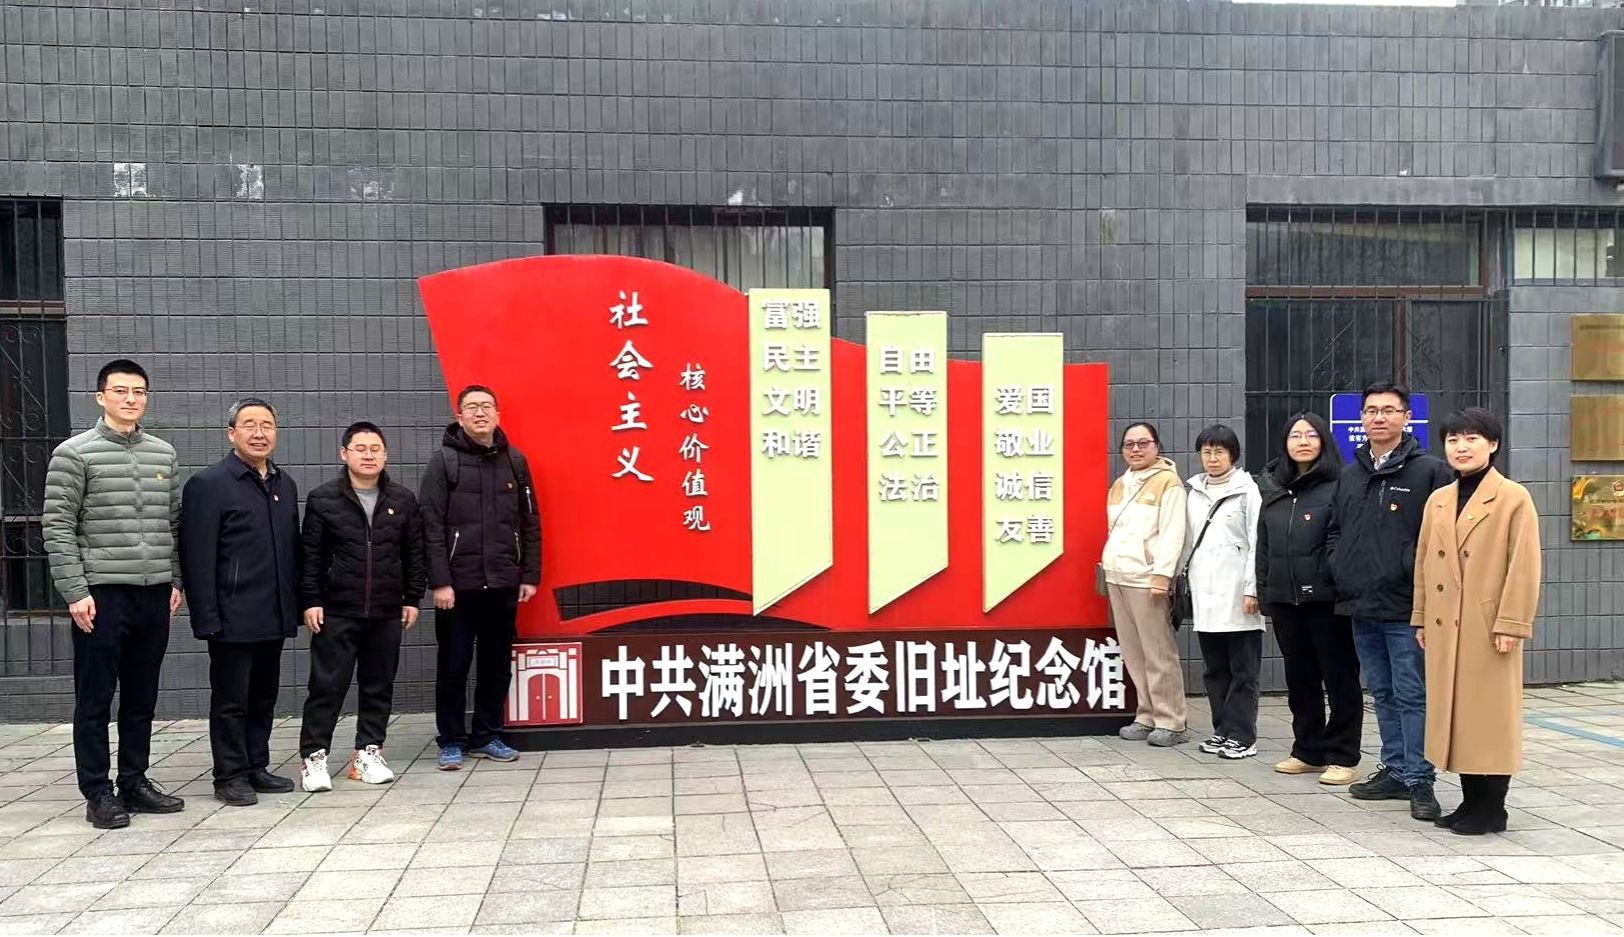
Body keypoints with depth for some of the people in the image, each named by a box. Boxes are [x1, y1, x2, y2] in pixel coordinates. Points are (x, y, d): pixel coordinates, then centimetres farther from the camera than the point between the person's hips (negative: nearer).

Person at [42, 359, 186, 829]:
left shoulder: (164, 454, 10)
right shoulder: (74, 454, -4)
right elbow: (57, 527, -7)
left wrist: (177, 581, 10)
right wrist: (75, 592, -12)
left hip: (154, 594, 5)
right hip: (102, 595, -5)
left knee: (141, 698, 13)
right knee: (95, 699, 3)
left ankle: (135, 783, 24)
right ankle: (98, 794, 12)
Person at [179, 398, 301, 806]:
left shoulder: (285, 485, 13)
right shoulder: (208, 484, -8)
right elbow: (197, 558, -12)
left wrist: (296, 604, 12)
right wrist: (207, 617, -16)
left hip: (275, 617, 6)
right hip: (233, 618, -6)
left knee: (264, 696, 14)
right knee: (230, 700, 3)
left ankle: (256, 768, 25)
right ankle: (230, 777, 13)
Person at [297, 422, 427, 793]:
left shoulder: (403, 500, 6)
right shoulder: (322, 499, 0)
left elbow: (414, 553, 10)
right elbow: (311, 555, 0)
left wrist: (412, 598, 7)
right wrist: (311, 601, -4)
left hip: (387, 612, 3)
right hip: (336, 612, -3)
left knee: (379, 686, 9)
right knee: (327, 685, 1)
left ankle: (368, 752, 20)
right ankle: (313, 756, 10)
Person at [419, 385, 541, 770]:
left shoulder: (515, 461, 7)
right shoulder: (444, 461, -3)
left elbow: (530, 523, 9)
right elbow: (432, 527, -7)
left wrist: (530, 575, 4)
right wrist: (439, 581, -13)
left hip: (503, 584, 3)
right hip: (458, 584, -3)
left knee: (498, 664, 11)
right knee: (454, 666, 5)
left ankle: (487, 737, 24)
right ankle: (452, 742, 17)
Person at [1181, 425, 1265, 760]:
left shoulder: (1246, 490, -2)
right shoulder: (1194, 491, 14)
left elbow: (1256, 542, -7)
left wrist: (1251, 589, -12)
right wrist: (1184, 579, 11)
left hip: (1236, 595, -5)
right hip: (1204, 594, 5)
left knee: (1242, 669, 0)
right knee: (1215, 669, 11)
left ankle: (1241, 736, 4)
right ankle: (1222, 730, 19)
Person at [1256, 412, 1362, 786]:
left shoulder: (1339, 485, -7)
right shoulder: (1273, 487, 12)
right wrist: (1263, 591, 12)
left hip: (1326, 598, -6)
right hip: (1284, 599, 6)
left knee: (1339, 677, 4)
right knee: (1300, 678, 14)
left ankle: (1342, 757, 12)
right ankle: (1308, 751, 25)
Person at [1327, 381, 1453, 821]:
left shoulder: (1429, 471, -6)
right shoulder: (1350, 475, 14)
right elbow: (1335, 531, 22)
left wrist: (1419, 575, -14)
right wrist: (1340, 568, 8)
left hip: (1405, 607, -7)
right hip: (1361, 606, 7)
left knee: (1412, 696, -1)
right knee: (1383, 694, 15)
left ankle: (1419, 780, 7)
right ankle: (1394, 771, 25)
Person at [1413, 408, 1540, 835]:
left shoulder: (1514, 498, -5)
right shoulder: (1438, 501, 13)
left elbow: (1525, 568, -10)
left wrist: (1511, 624, -14)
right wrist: (1421, 619, 11)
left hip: (1488, 628, -6)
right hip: (1444, 629, 6)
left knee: (1490, 715, 1)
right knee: (1454, 713, 10)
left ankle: (1492, 809, 11)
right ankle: (1471, 801, 21)